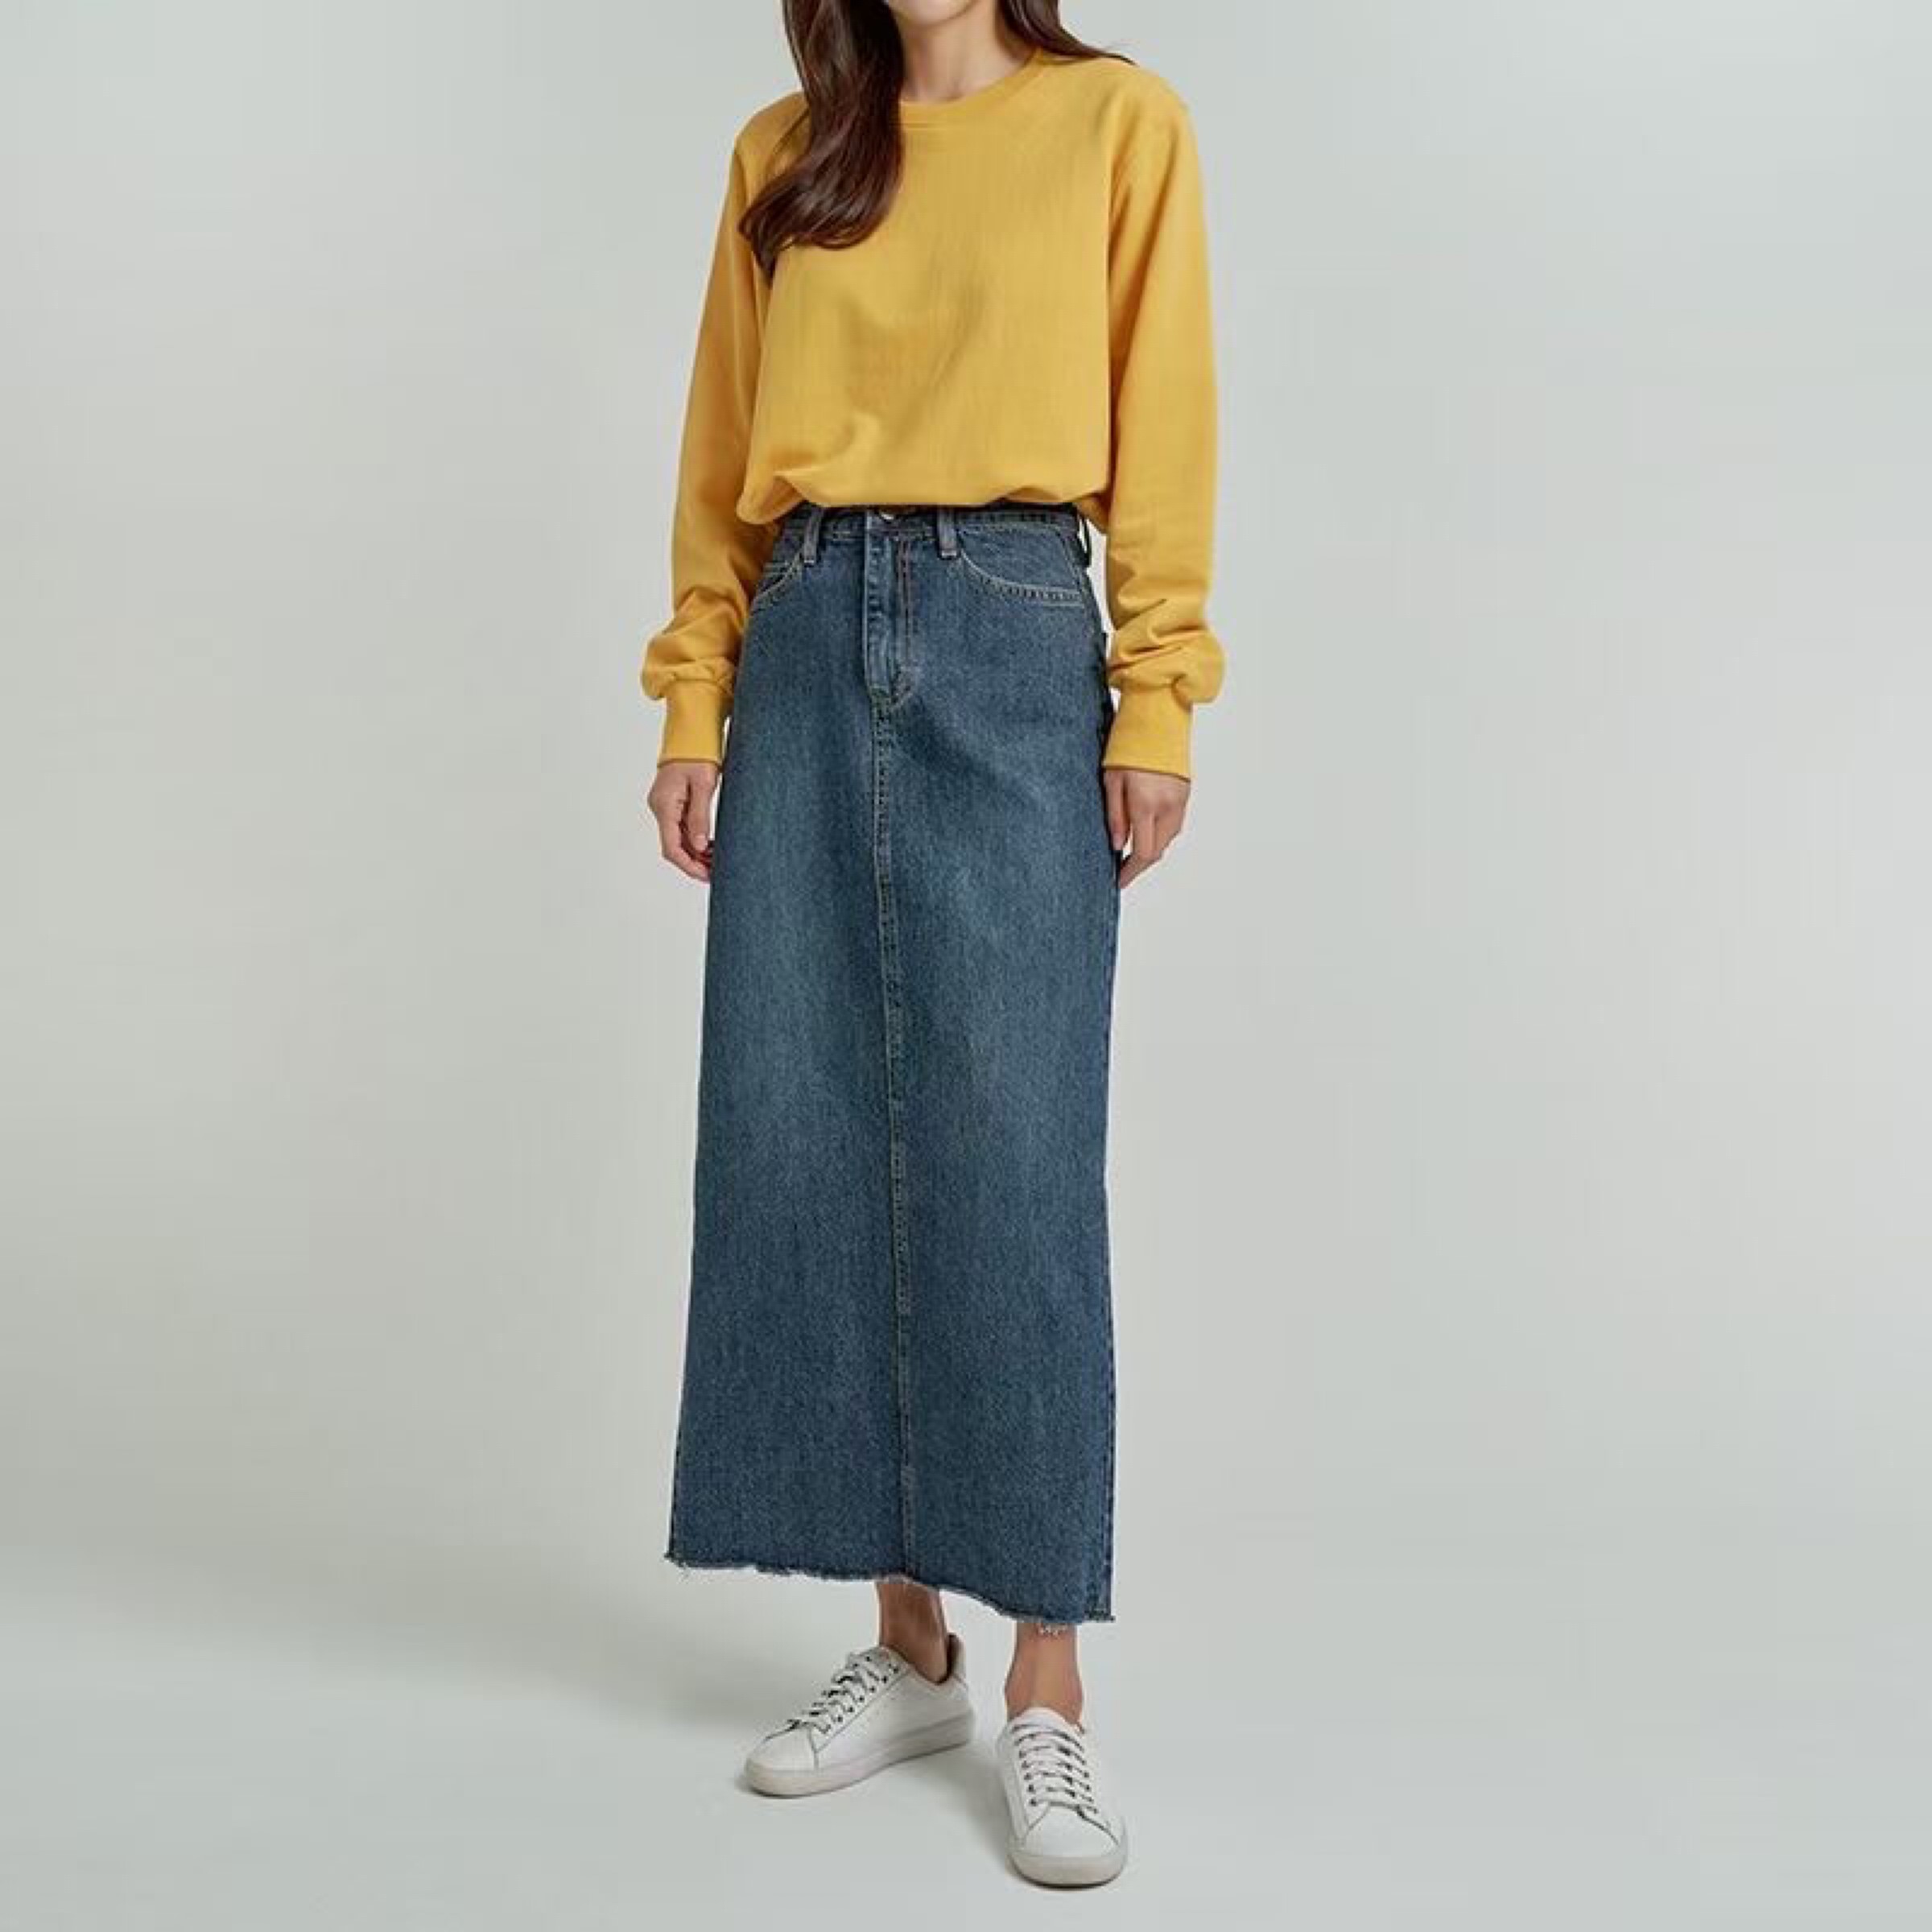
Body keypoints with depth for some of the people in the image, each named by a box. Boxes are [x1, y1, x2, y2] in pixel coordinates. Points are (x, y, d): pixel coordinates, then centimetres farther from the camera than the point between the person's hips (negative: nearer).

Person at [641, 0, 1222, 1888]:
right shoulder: (781, 153, 16)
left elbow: (1161, 432, 1)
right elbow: (721, 455, 14)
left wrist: (1155, 702, -7)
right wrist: (694, 699, 6)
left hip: (1013, 637, -4)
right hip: (807, 643, 4)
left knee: (1016, 1158, -7)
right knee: (803, 1143, 1)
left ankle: (1046, 1689, 2)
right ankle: (907, 1645, 13)